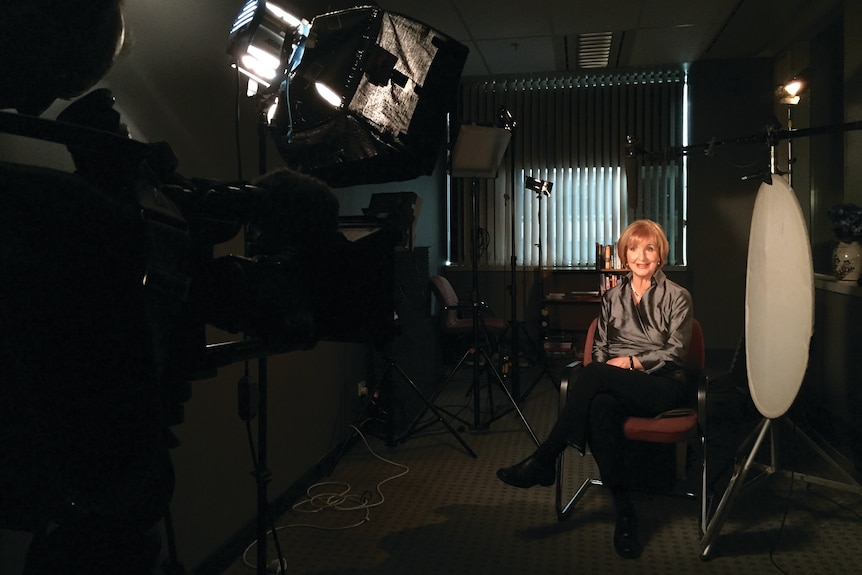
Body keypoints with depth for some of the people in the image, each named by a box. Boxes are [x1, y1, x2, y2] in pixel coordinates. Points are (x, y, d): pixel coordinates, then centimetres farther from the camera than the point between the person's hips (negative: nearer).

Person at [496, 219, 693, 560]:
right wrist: (604, 367, -7)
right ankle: (623, 511, -31)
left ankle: (543, 461, -27)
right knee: (601, 407, -37)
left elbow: (675, 351, -2)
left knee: (592, 376, -34)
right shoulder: (612, 297, 18)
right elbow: (599, 348, 15)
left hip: (662, 386, -3)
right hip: (614, 386, 3)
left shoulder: (677, 297, 7)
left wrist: (631, 362, -15)